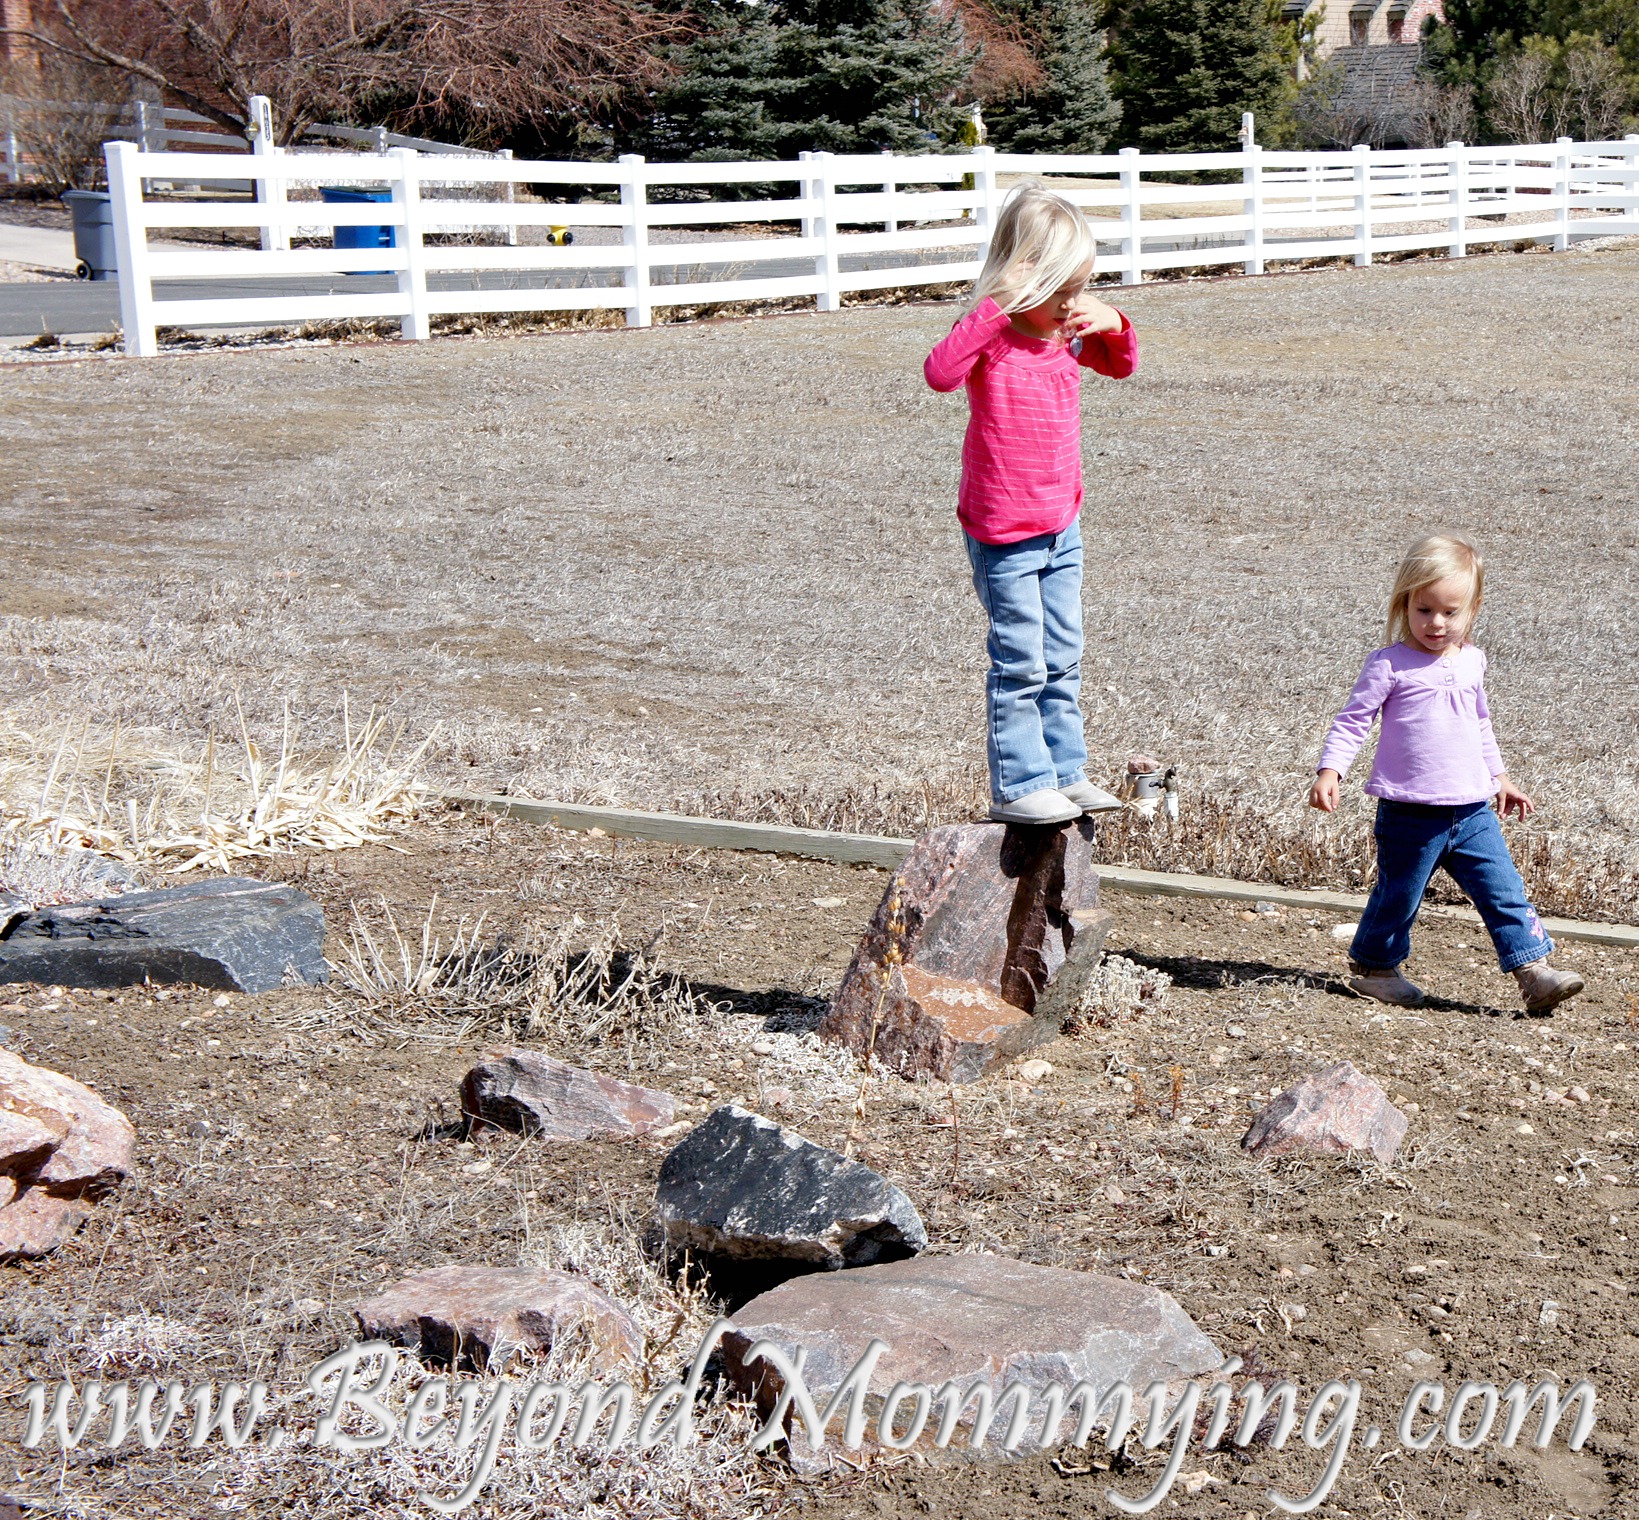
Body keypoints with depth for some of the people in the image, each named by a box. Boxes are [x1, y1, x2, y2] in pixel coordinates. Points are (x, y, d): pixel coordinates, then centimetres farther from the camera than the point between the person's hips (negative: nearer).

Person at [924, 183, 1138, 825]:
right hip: (1003, 535, -8)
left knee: (1062, 658, 14)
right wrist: (993, 312, -39)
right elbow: (940, 372, -35)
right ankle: (1017, 786, 6)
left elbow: (1121, 366, 22)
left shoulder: (1070, 334, 6)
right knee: (1020, 664, -2)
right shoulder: (990, 335, -16)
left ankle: (1065, 772, 24)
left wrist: (1113, 324, 1)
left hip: (1062, 527, 8)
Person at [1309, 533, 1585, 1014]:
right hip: (1410, 815, -5)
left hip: (1473, 811, 5)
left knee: (1505, 892, 0)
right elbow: (1352, 720, -8)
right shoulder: (1390, 664, -8)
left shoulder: (1471, 662, 10)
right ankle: (1372, 967, 27)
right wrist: (1329, 771, -20)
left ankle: (1534, 970, 3)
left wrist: (1498, 776, 29)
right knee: (1397, 896, 7)